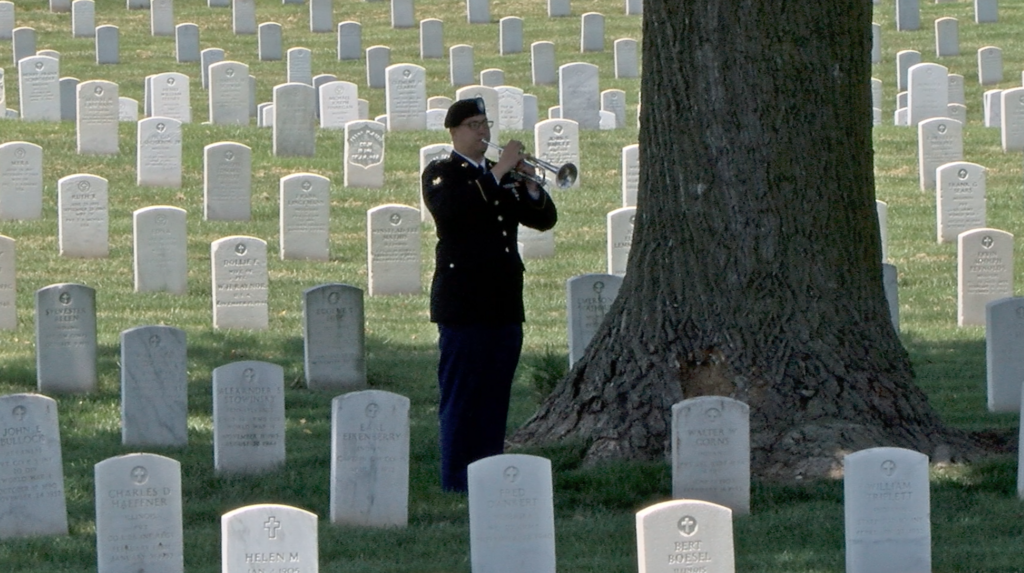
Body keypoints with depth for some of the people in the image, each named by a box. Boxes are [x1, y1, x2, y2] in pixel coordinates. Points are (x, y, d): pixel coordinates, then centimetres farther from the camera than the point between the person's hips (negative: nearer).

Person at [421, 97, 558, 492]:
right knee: (460, 399, -6)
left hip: (504, 307, 6)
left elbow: (545, 219, 13)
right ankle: (456, 486, -5)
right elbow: (449, 210, -22)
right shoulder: (441, 174, 1)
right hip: (463, 307, -6)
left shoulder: (502, 178, 20)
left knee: (495, 398, 7)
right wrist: (497, 172, -22)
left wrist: (529, 186, -6)